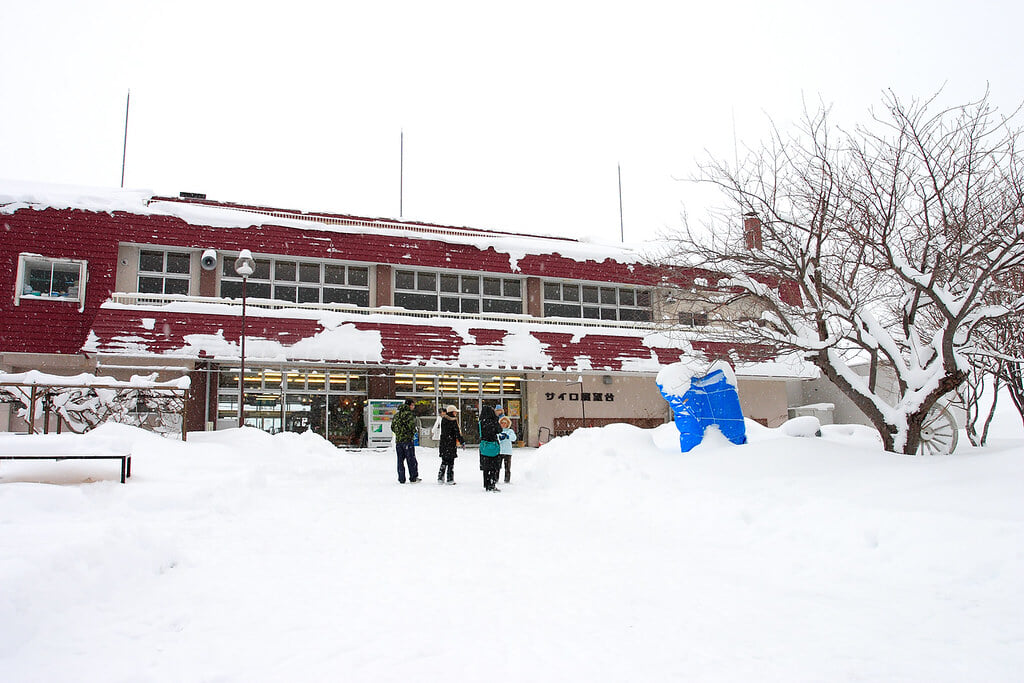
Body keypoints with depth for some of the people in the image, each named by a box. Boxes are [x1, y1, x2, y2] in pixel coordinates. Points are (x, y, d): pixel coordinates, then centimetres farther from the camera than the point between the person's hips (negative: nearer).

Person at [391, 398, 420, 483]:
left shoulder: (396, 415, 13)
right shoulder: (409, 414, -10)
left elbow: (392, 427, 16)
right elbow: (411, 425, -20)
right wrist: (413, 433, -1)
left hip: (398, 440, 6)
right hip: (408, 440, -6)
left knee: (400, 460, 10)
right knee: (411, 459, 2)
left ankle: (401, 479, 10)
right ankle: (413, 478, 5)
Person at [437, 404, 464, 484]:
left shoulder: (443, 419, 6)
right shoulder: (453, 421, -13)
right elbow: (457, 432, -12)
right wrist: (462, 442, -4)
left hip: (443, 444, 6)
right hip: (450, 444, -6)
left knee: (444, 461, 15)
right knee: (450, 462, 2)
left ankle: (440, 478, 13)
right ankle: (450, 479, 3)